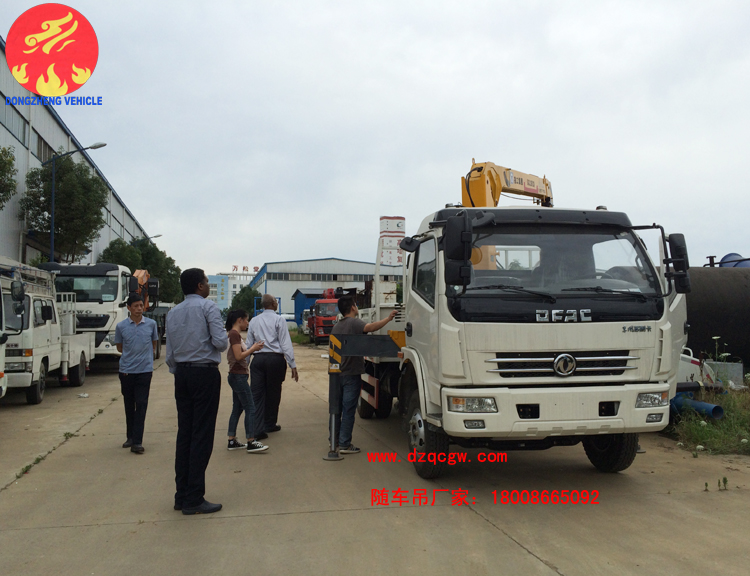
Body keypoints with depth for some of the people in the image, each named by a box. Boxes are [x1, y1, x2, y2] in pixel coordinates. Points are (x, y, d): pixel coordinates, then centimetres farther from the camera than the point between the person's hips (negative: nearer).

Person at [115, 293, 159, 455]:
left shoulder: (151, 324, 1)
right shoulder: (121, 326, 0)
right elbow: (119, 347, 12)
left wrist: (147, 355, 7)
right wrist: (132, 354, 6)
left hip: (144, 370, -1)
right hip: (126, 370, 1)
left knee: (141, 405, -6)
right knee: (129, 405, 12)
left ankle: (137, 442, -6)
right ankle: (130, 437, 27)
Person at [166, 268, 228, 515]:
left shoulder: (173, 313, 12)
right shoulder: (208, 307, -7)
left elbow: (169, 353, 12)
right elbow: (221, 342, -16)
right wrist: (225, 341, 6)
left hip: (182, 374, 7)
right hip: (205, 373, -7)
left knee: (184, 433, 10)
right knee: (202, 436, -3)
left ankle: (182, 495, 16)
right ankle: (194, 499, -1)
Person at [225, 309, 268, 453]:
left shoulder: (234, 334, 16)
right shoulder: (234, 334, -15)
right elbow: (239, 356, -21)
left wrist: (252, 348, 9)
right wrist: (253, 348, -11)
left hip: (237, 376, 11)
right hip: (238, 376, -11)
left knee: (237, 409, 13)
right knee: (250, 409, -8)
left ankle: (232, 441, 17)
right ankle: (251, 442, -6)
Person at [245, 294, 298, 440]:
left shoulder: (254, 321, 11)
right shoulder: (278, 320, -3)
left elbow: (248, 344, 12)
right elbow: (286, 344, -8)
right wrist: (293, 365, -6)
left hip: (258, 359, 3)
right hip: (275, 359, -3)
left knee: (256, 394, 1)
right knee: (273, 393, 11)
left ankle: (257, 429, -9)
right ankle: (270, 424, 25)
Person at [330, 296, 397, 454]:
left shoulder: (336, 326, 14)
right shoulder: (354, 323, -12)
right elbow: (371, 327, -33)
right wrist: (388, 319, -30)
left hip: (337, 374, 8)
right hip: (351, 374, -8)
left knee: (337, 408, 15)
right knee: (348, 410, -4)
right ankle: (344, 444, -3)